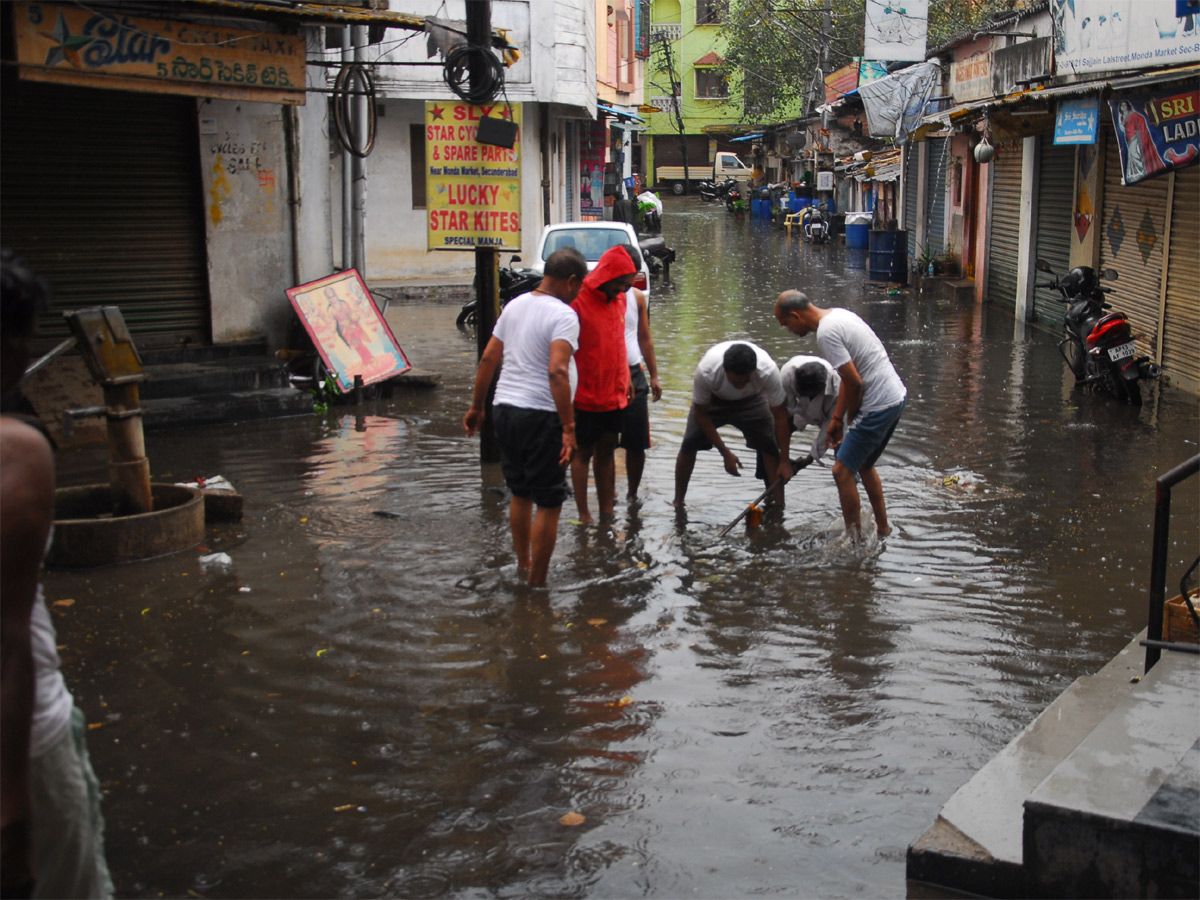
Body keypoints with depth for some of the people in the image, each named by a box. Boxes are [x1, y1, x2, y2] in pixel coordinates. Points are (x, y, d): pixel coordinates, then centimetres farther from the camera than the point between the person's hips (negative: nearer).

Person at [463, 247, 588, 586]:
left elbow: (488, 358, 15)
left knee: (520, 492, 22)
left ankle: (522, 565, 34)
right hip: (540, 416, -8)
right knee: (548, 502, 2)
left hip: (504, 409, 8)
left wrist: (476, 407, 23)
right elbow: (557, 371, -23)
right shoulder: (563, 315, -12)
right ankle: (537, 583, 6)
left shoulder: (514, 305, 11)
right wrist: (568, 428, -23)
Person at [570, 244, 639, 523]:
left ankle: (607, 510, 22)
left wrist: (623, 381, 17)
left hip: (613, 395, 7)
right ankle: (584, 515, 11)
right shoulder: (578, 300, -16)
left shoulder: (619, 299, 7)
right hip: (585, 396, -6)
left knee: (606, 450, 13)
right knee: (584, 452, 4)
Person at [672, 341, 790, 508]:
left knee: (769, 445, -14)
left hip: (752, 400, 1)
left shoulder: (768, 371, -40)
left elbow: (780, 416, -27)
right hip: (713, 399, 0)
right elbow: (700, 413, -23)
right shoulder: (705, 372, -41)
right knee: (689, 444, -11)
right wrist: (725, 453, -22)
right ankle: (678, 502, 5)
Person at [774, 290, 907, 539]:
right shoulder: (837, 314, 12)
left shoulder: (826, 332, -20)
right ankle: (883, 530, 35)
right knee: (864, 465, 25)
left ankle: (855, 542, 3)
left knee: (843, 471, -3)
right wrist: (837, 418, 18)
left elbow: (855, 383, -20)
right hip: (897, 396, 10)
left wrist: (849, 421, -3)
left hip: (879, 406, -10)